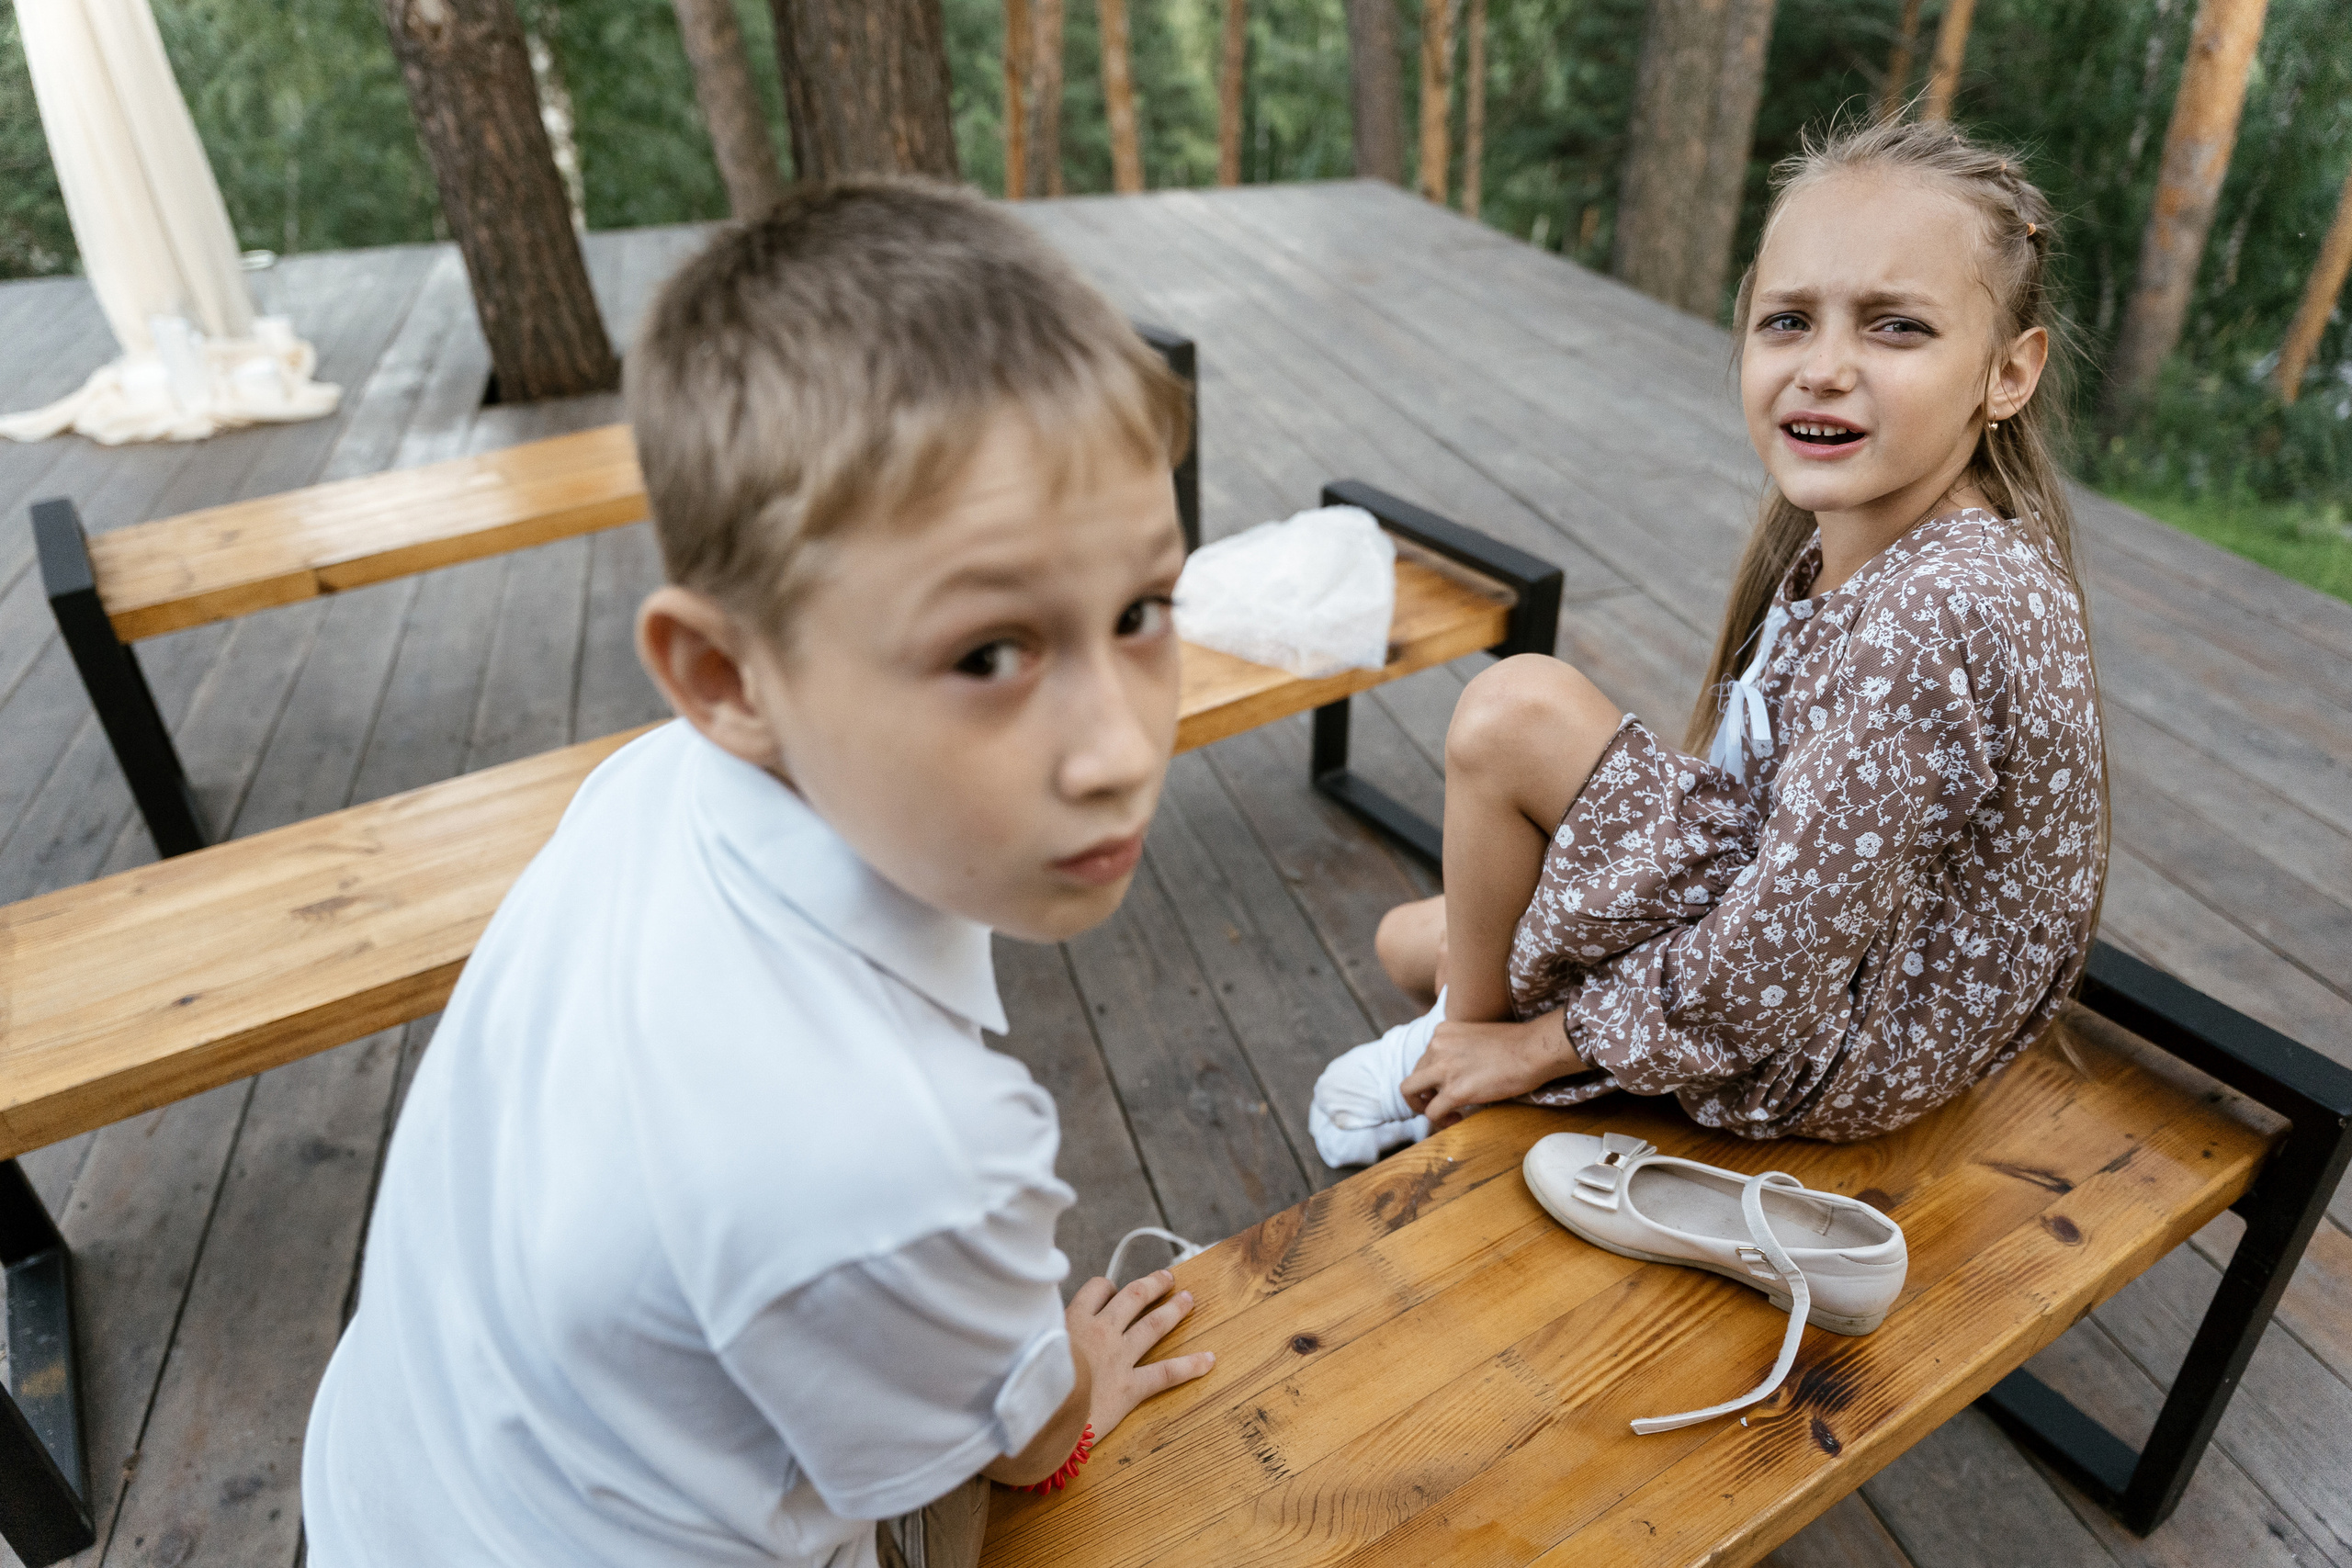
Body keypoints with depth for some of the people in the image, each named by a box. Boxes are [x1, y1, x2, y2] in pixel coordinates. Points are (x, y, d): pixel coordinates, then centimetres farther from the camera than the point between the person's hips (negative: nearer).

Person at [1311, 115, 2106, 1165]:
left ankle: (1464, 1034, 1)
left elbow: (1774, 967, -29)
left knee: (1515, 709, -21)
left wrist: (1531, 1045, -16)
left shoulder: (1938, 615, -32)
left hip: (1836, 1053, -9)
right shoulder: (1841, 534, -3)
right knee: (1410, 940, 13)